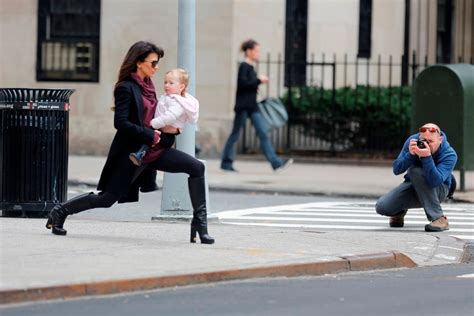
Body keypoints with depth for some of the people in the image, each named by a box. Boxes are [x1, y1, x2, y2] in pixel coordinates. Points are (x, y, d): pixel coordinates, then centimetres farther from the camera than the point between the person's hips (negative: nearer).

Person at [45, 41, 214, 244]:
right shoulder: (126, 88, -14)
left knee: (197, 168, -5)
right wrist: (151, 135, -21)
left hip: (152, 150, 8)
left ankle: (199, 223, -1)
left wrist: (166, 128, 3)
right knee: (107, 198, -2)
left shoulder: (147, 86, 11)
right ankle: (60, 211, 18)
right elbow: (121, 123, -22)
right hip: (131, 152, -8)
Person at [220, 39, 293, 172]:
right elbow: (243, 83, -22)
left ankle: (275, 163, -8)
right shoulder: (244, 66, -10)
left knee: (263, 133, -1)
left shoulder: (250, 67, 15)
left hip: (252, 106, 8)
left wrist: (259, 82, 8)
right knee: (235, 134, 2)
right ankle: (226, 163, 12)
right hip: (243, 106, -8)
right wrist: (259, 80, -16)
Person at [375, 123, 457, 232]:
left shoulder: (449, 155, -26)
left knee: (415, 171, -34)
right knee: (382, 207, -19)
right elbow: (396, 170, -19)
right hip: (413, 185, 4)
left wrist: (427, 157, -51)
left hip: (439, 191, -4)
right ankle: (400, 211, 23)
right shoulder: (412, 141, -17)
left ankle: (438, 218, -30)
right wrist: (410, 154, -36)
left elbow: (435, 182, -41)